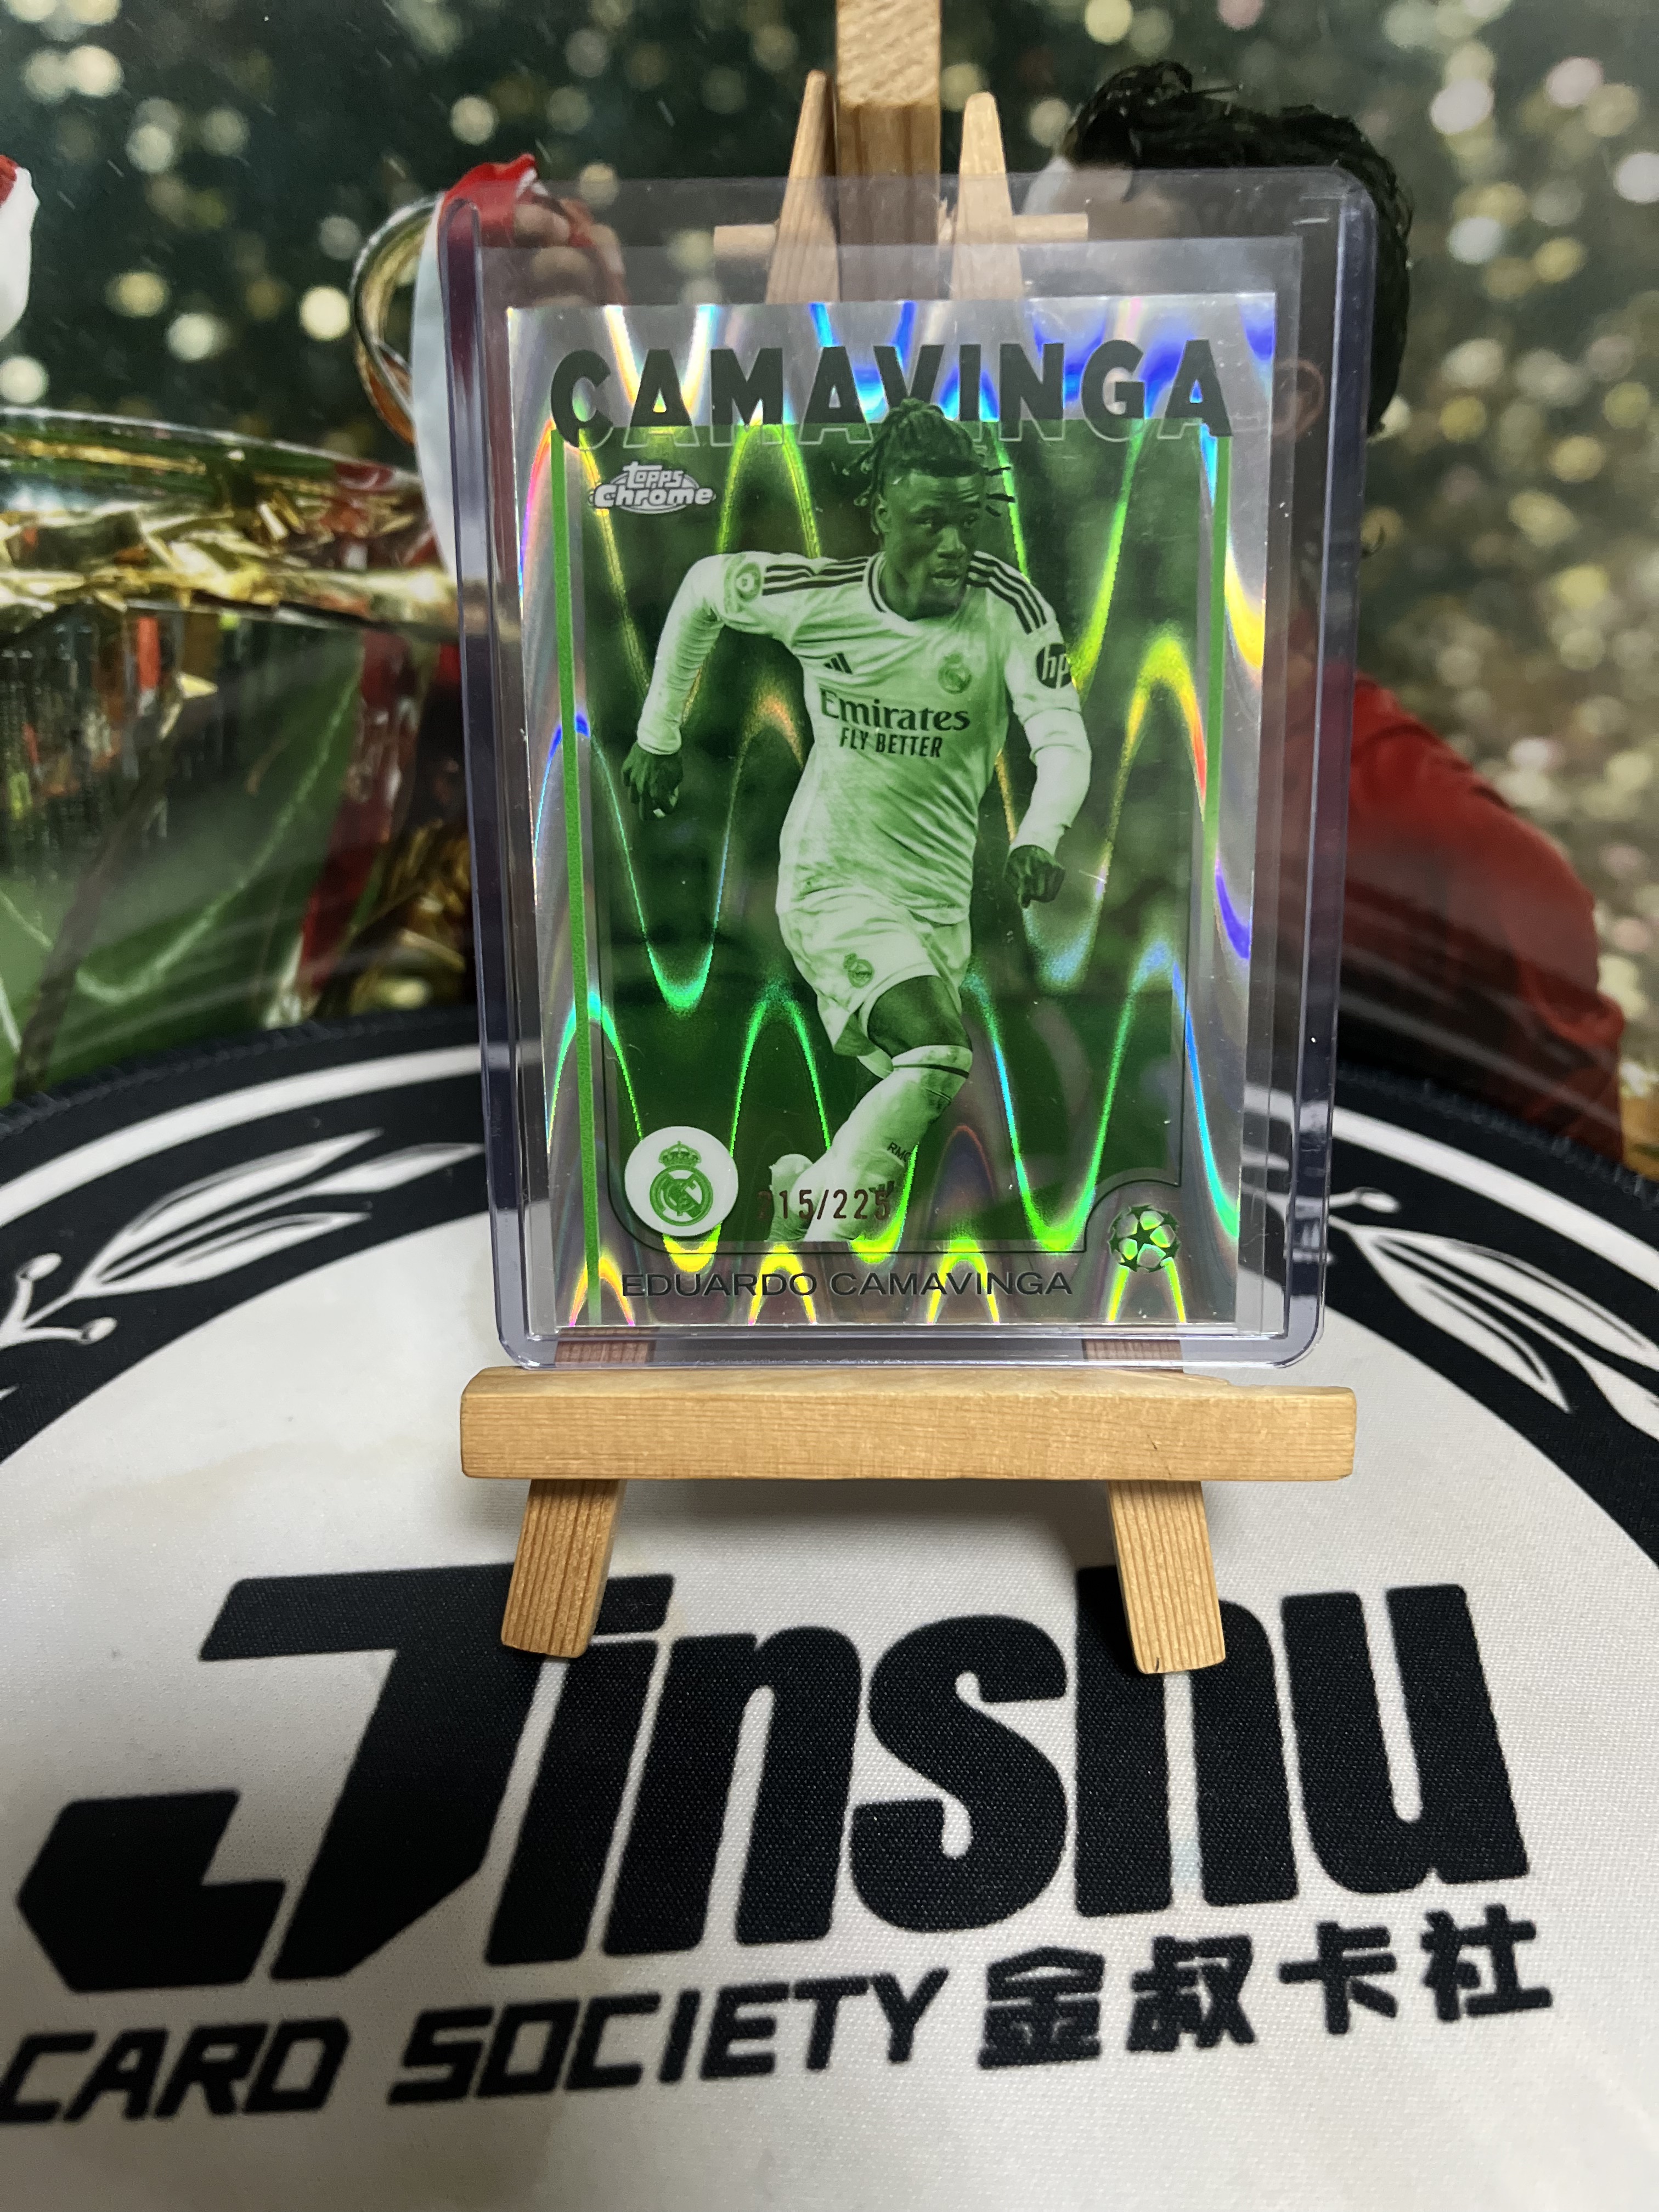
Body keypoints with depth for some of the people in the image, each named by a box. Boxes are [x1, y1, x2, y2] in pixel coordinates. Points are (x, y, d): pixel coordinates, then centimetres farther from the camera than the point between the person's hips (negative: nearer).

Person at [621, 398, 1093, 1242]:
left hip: (939, 900, 4)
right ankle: (817, 1244, -12)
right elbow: (702, 586, 8)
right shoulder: (813, 595, -11)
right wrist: (658, 734, 11)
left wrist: (1037, 838, -39)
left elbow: (1064, 741, -19)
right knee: (940, 1053, -26)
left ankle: (802, 1189, 41)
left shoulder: (1010, 605, -11)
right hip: (830, 880, -3)